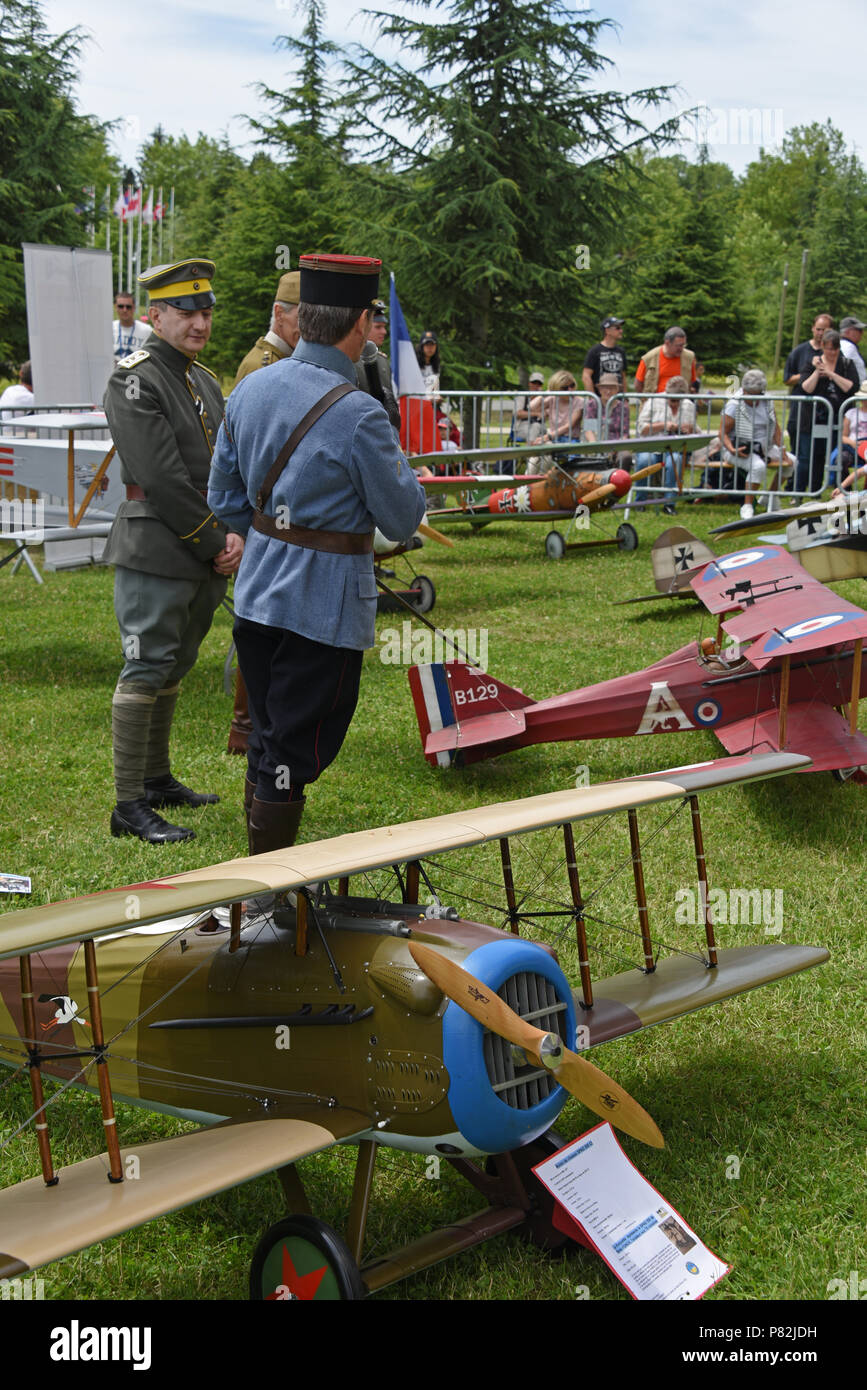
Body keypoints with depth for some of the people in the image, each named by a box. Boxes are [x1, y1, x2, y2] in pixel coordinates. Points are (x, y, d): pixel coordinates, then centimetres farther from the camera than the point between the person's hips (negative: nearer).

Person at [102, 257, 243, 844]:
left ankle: (158, 778, 29)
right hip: (156, 553, -8)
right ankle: (130, 805, -2)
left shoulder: (205, 380, 16)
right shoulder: (134, 380, -12)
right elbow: (163, 480, -19)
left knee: (173, 668, 17)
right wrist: (216, 544, -14)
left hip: (205, 558, 9)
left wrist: (236, 536, -4)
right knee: (146, 671, -6)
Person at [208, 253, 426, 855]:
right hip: (324, 604, -7)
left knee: (268, 742, 20)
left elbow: (224, 497, 11)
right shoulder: (358, 415, -20)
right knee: (295, 754, 2)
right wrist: (403, 468, 8)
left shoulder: (251, 388, 3)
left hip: (257, 595, 7)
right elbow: (403, 520, -11)